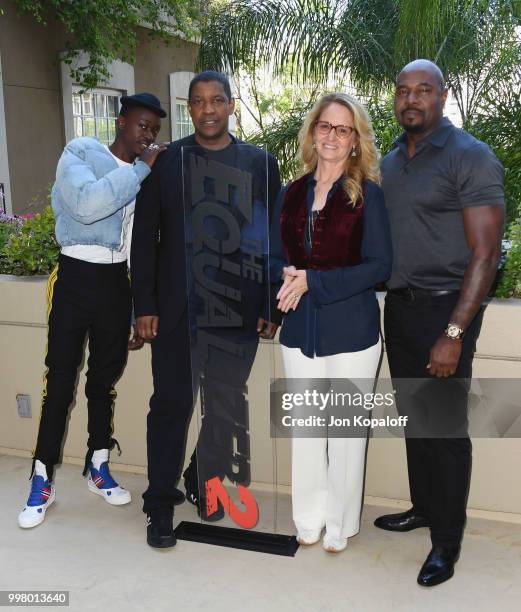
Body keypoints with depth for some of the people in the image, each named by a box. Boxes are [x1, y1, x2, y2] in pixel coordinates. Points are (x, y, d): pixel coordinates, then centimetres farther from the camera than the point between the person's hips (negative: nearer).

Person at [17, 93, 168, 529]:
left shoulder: (147, 174, 9)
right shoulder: (81, 152, -3)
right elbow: (86, 205, -25)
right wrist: (140, 168, -19)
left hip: (118, 282, 4)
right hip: (76, 277, -4)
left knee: (105, 377, 13)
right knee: (61, 378, 1)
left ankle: (98, 467, 29)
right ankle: (43, 479, 15)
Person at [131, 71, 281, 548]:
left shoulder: (261, 164, 5)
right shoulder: (164, 161, 4)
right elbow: (145, 237, 2)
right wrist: (145, 306, -3)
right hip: (176, 309, -1)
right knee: (172, 405, 5)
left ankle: (203, 482, 33)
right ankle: (160, 502, 21)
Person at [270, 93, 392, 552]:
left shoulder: (368, 194, -4)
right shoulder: (293, 194, 9)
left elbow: (379, 265, -10)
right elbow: (277, 256, 14)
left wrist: (312, 281, -18)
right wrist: (287, 274, -10)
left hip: (351, 329, -4)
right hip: (300, 328, 4)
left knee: (346, 428, 7)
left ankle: (341, 523, 25)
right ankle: (310, 517, 29)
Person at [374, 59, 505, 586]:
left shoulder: (470, 157, -11)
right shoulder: (390, 162, 11)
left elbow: (485, 255, -16)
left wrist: (453, 334, -20)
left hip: (444, 308, -6)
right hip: (398, 305, 6)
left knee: (446, 426, 1)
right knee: (414, 417, 16)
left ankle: (446, 542, 17)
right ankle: (423, 508, 35)